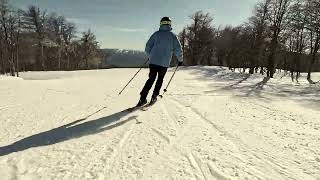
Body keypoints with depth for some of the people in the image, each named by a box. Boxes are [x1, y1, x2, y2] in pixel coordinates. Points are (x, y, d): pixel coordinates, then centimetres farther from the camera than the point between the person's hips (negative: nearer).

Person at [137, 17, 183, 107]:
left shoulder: (156, 34, 4)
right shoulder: (173, 36, 1)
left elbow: (148, 47, 5)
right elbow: (178, 50, -2)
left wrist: (150, 56, 22)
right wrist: (180, 59, 14)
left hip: (153, 61, 1)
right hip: (164, 63, -1)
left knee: (151, 79, 9)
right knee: (160, 80, 18)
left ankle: (143, 98, -1)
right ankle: (154, 96, 13)